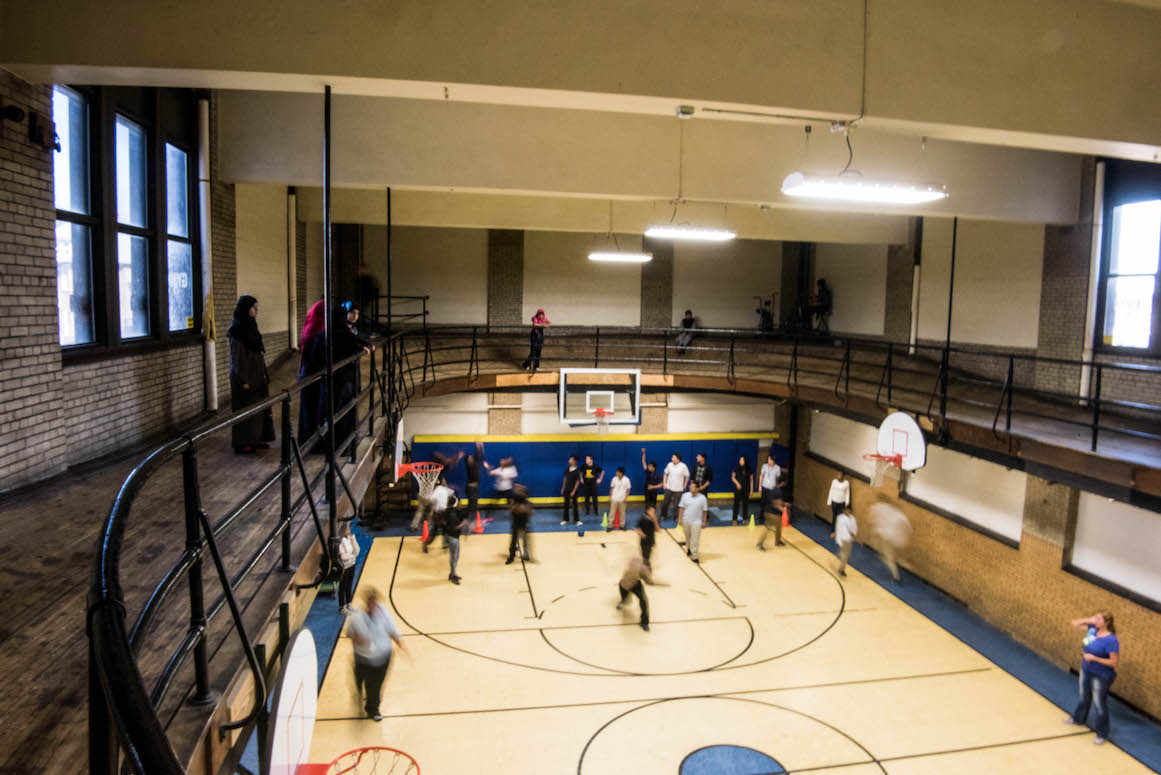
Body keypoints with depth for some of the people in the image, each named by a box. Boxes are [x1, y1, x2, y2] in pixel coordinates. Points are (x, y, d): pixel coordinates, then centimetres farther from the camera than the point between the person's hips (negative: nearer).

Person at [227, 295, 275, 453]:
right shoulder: (237, 331, -15)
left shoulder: (250, 327, 10)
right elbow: (236, 358, -17)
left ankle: (255, 439, 23)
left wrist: (263, 375, 17)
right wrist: (243, 381, -19)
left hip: (257, 375, 9)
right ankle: (242, 444, 5)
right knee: (245, 410, -2)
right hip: (245, 376, -9)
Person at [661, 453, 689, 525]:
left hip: (678, 489, -3)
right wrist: (664, 483, 4)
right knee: (665, 502, 9)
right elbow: (666, 474, 9)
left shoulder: (683, 466, -13)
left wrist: (684, 486, -1)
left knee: (678, 504, 5)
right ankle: (663, 516, 25)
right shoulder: (669, 465, -4)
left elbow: (687, 477, -3)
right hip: (669, 487, 3)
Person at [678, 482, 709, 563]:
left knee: (695, 539, -5)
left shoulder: (702, 498, -7)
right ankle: (689, 549, 44)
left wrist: (704, 522, -1)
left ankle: (694, 555, 3)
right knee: (687, 537, 18)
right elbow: (681, 508, 2)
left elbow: (705, 511, -1)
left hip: (696, 522, -2)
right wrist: (680, 519, -1)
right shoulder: (685, 496, -2)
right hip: (686, 521, 3)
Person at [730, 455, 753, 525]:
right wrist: (737, 483, -14)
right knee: (737, 503, -3)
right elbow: (732, 477, 2)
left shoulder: (749, 469, -1)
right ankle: (735, 519, 2)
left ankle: (744, 518, 21)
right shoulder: (737, 468, -5)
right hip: (738, 488, -2)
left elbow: (751, 479, 5)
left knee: (745, 503, 7)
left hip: (746, 489, 2)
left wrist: (751, 489, 3)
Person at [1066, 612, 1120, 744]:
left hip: (1101, 676, -8)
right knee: (1084, 697, 29)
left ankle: (1102, 734, 25)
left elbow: (1115, 662, -24)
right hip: (1086, 670, 8)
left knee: (1099, 705, 7)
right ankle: (1078, 718, 51)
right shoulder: (1092, 629, -7)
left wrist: (1094, 658, -25)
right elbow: (1075, 623, 4)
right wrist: (1089, 620, -10)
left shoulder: (1111, 640, -27)